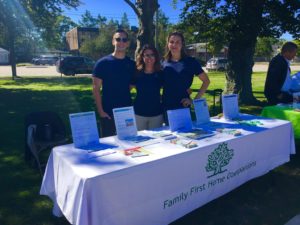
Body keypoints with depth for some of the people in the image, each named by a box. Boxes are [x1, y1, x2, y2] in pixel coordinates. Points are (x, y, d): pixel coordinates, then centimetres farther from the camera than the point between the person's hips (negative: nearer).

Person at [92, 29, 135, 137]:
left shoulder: (132, 64, 6)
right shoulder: (103, 63, -4)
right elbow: (96, 89, -5)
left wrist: (132, 107, 1)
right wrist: (100, 111, -11)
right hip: (108, 113, -3)